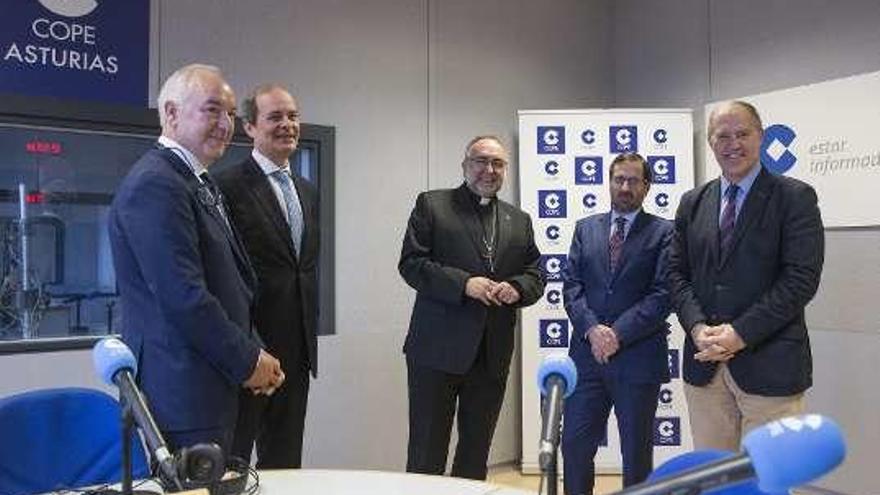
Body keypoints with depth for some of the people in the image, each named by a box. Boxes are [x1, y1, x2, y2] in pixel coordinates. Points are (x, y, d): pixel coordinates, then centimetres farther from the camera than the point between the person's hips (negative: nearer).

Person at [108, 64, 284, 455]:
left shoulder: (198, 183, 15)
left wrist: (255, 353, 7)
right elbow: (183, 298, -22)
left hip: (209, 390, 9)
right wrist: (247, 362, -11)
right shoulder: (154, 184, -16)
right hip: (181, 395, -9)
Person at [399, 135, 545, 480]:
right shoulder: (431, 205, 2)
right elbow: (410, 263, -7)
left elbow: (536, 275, 14)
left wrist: (516, 289, -8)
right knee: (427, 453, 2)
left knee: (476, 453, 14)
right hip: (438, 348, -4)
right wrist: (463, 283, -18)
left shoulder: (519, 221, 15)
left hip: (493, 355, 5)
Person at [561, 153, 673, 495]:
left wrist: (618, 334, -14)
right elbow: (571, 285, 5)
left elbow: (663, 294, -8)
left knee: (637, 453, 9)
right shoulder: (586, 228, 12)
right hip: (587, 353, 3)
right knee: (574, 445, 6)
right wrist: (592, 329, -10)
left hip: (639, 357, -3)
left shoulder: (663, 232, 1)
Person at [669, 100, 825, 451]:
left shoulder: (795, 197, -1)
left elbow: (801, 279, -9)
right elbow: (677, 273, 9)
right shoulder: (692, 203, 13)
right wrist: (697, 327, -8)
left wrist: (741, 333, -15)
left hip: (769, 365, -4)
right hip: (704, 365, 4)